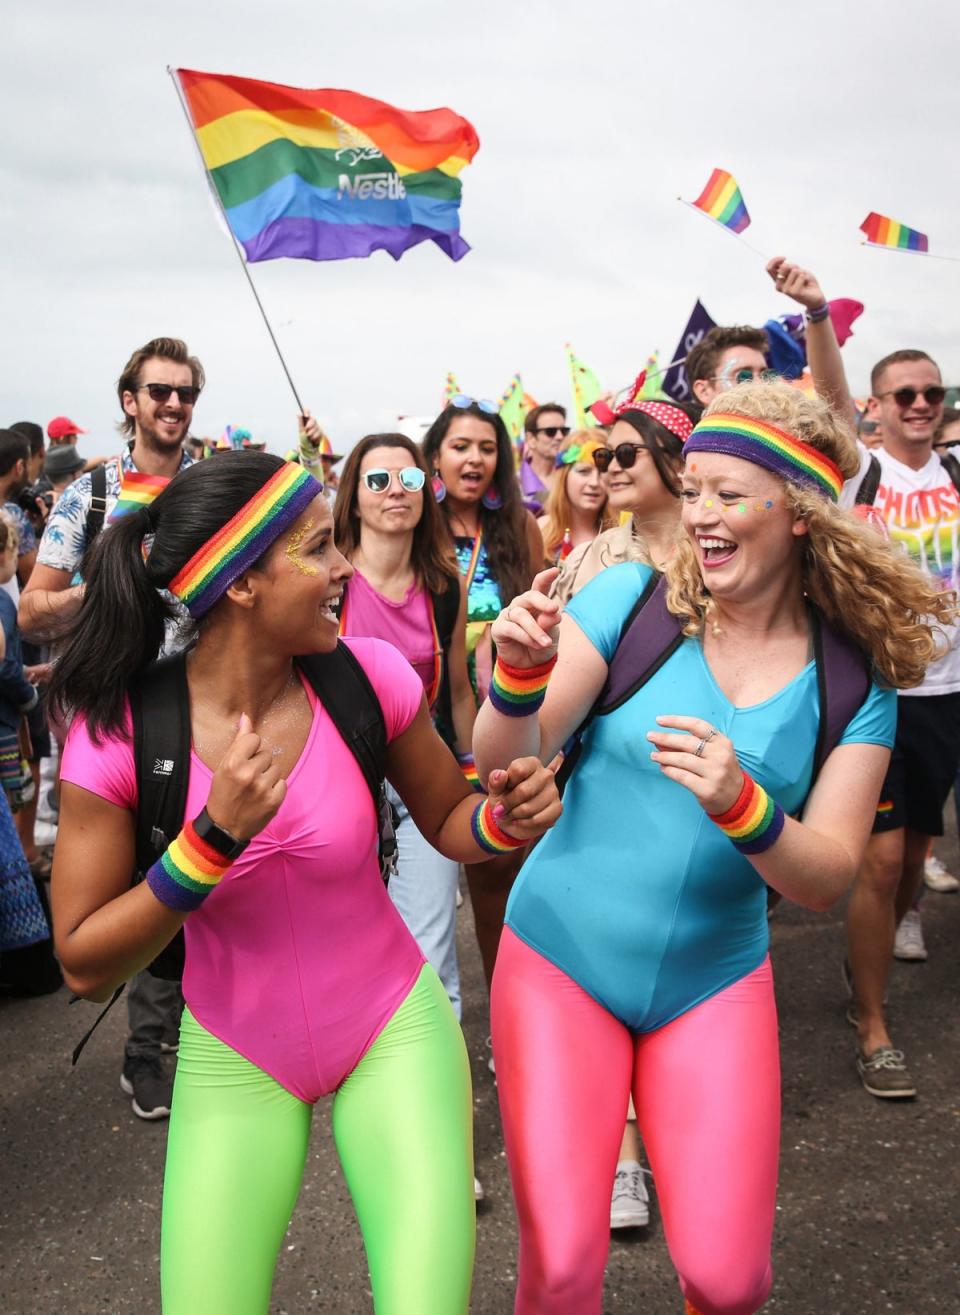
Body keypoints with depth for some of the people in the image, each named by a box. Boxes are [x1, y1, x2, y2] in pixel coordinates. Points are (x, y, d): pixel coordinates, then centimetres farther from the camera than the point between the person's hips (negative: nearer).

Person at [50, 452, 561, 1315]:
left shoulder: (368, 677, -14)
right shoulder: (118, 730, -17)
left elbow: (451, 823, 2)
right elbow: (86, 967, -15)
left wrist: (509, 816, -21)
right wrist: (215, 836, -28)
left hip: (395, 1029, 1)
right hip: (233, 1057, 0)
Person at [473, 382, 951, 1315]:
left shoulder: (853, 684, -4)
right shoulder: (631, 600, -9)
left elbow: (825, 881, -10)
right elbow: (504, 764, -12)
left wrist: (738, 803, -29)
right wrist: (520, 674, -33)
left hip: (713, 982, 1)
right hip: (562, 959, -1)